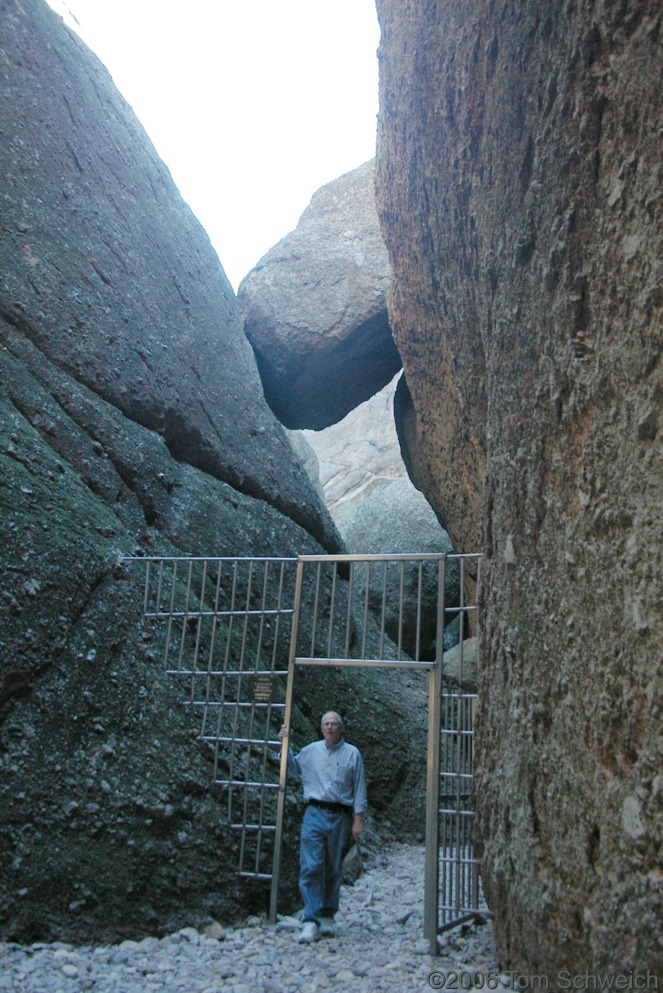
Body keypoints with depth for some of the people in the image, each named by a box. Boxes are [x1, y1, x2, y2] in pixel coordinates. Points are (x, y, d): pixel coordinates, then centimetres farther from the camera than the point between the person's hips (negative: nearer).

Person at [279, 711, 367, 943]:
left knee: (334, 870, 8)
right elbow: (293, 769, 25)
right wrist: (286, 744, 13)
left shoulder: (352, 753, 4)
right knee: (311, 867, -9)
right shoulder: (311, 750, 9)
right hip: (315, 813, 1)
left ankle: (327, 918, 21)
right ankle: (311, 922, -7)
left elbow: (359, 789, 4)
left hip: (340, 817, -1)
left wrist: (358, 819, -2)